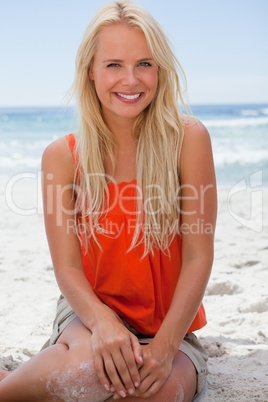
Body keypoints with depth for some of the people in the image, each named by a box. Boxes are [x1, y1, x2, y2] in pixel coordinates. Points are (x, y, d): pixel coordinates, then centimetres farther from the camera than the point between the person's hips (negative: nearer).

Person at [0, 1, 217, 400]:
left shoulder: (187, 138, -9)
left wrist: (165, 346, -21)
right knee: (92, 365, -34)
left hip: (169, 328, 1)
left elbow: (198, 258, -10)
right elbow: (67, 267, -8)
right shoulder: (62, 156, -4)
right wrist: (103, 322, -28)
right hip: (90, 312, 0)